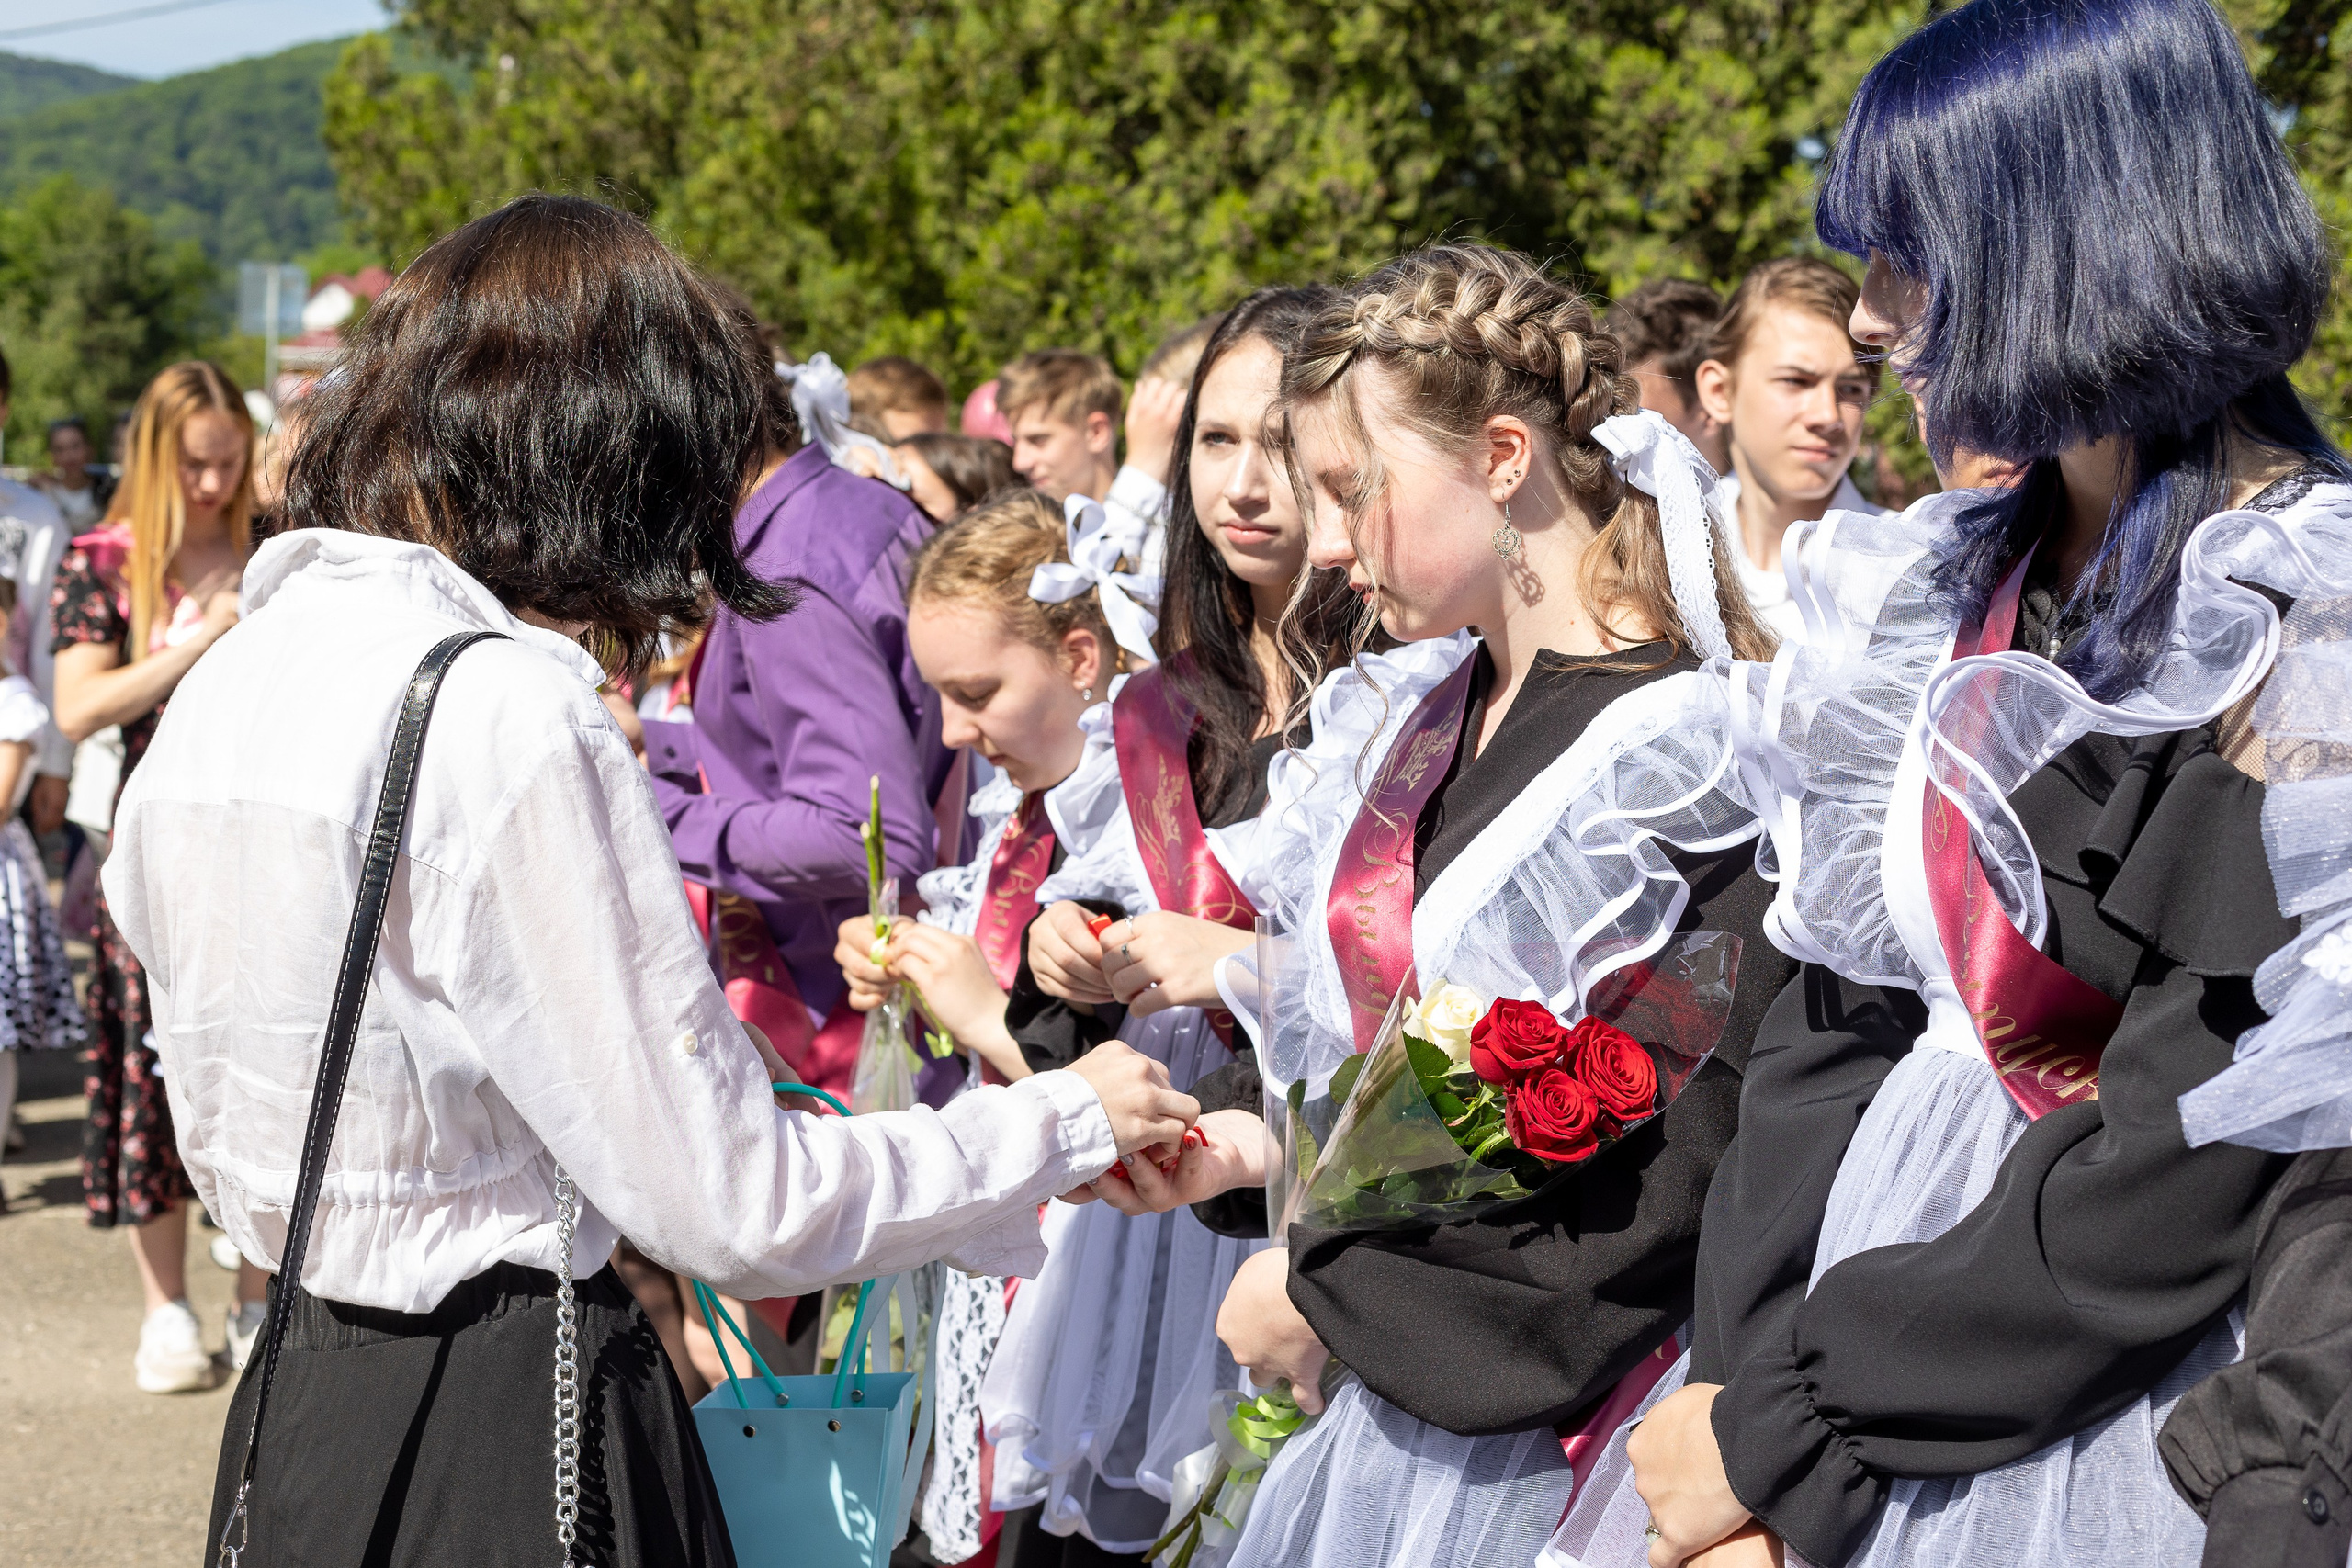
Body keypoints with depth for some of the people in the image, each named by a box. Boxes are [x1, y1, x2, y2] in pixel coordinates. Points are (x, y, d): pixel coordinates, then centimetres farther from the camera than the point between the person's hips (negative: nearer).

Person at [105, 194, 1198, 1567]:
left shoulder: (229, 676, 6)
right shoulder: (506, 706, -20)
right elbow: (736, 1202, -18)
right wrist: (1069, 1122, -6)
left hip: (291, 1397, 9)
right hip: (512, 1446, -8)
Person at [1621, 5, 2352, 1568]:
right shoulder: (1969, 586, 7)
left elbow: (2178, 1182, -19)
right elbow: (1838, 1004, 5)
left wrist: (1776, 1428, -14)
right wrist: (1744, 1384, -9)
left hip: (2100, 1422, -6)